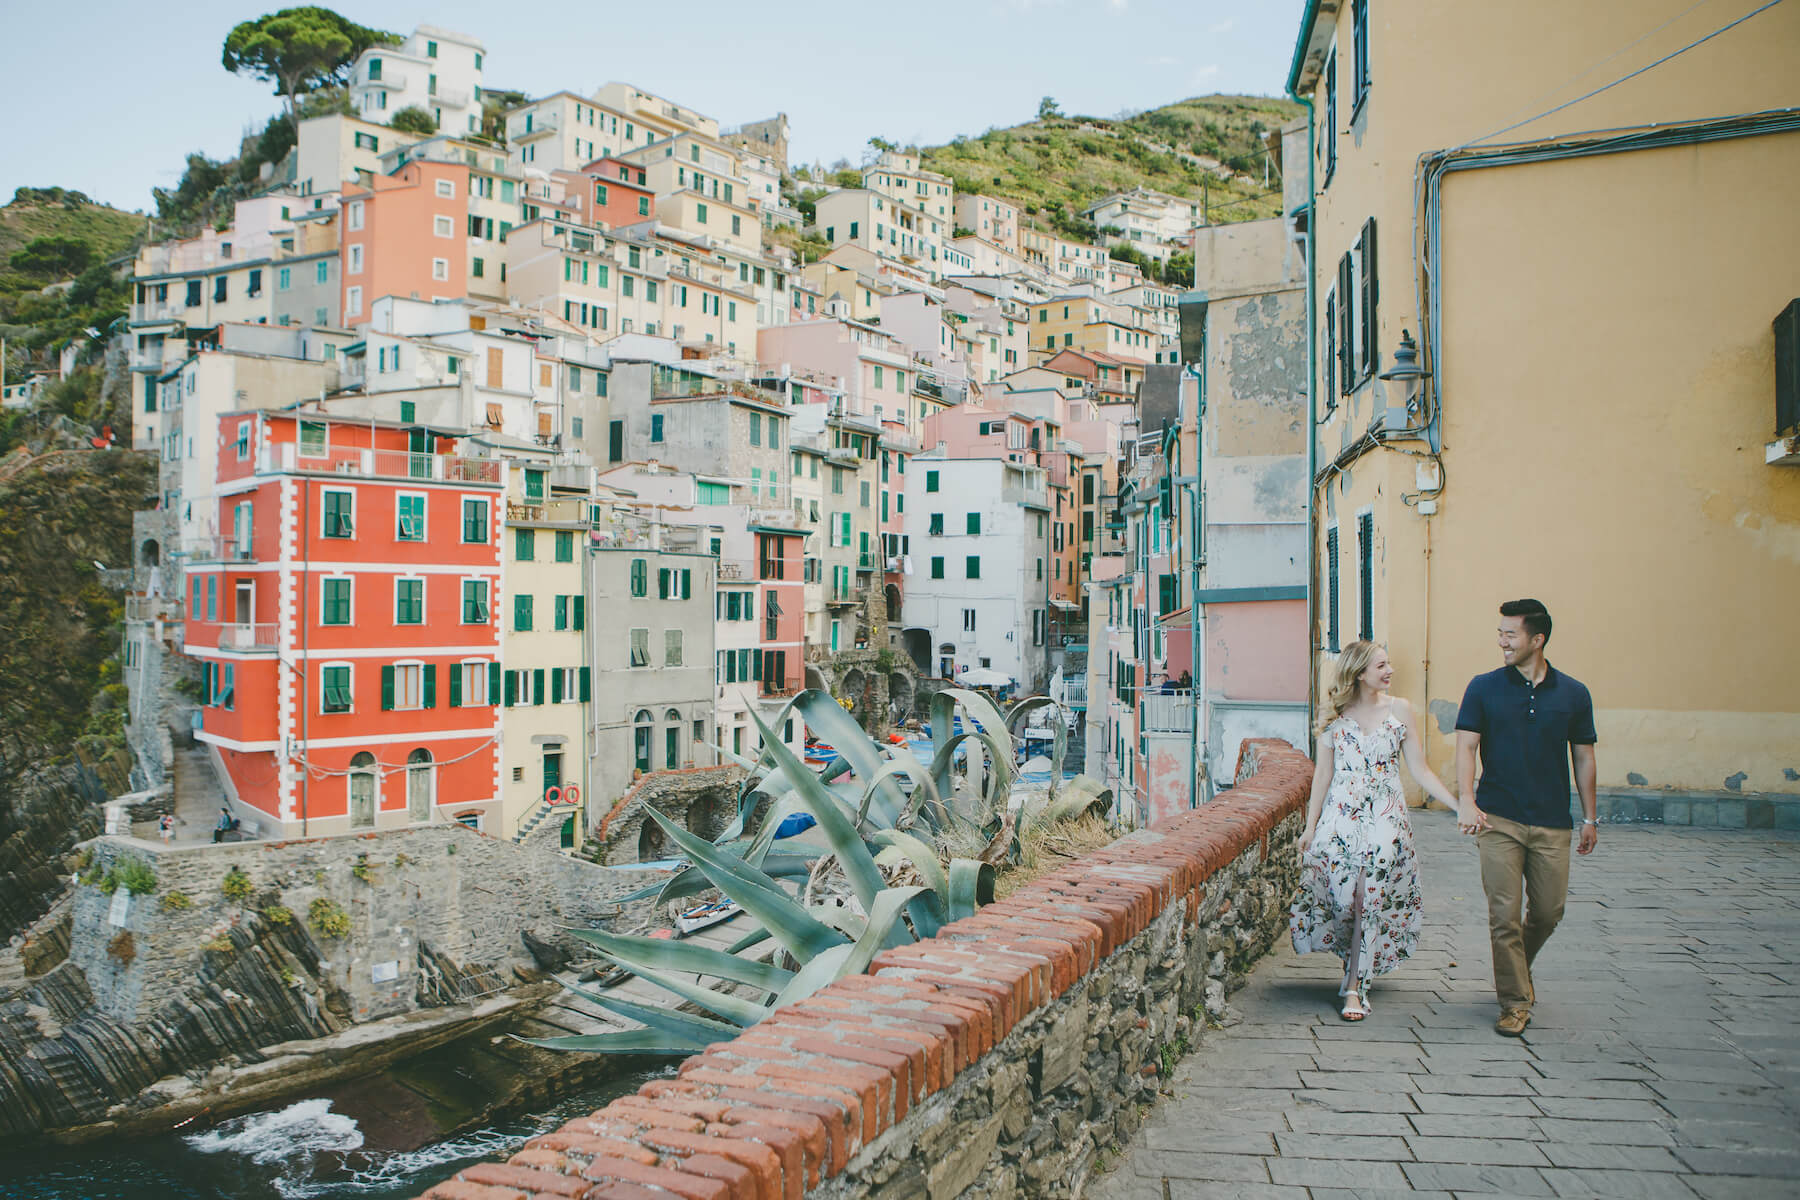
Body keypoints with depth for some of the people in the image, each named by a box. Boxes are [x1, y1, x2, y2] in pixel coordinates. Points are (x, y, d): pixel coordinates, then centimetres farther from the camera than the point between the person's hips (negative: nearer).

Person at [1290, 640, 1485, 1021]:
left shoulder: (1399, 710, 3)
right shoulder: (1335, 715, 2)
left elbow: (1420, 770, 4)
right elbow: (1323, 774, 6)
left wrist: (1460, 806, -7)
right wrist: (1310, 826, 5)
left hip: (1386, 819, 0)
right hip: (1340, 817, 0)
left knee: (1372, 901, -2)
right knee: (1343, 897, -2)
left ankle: (1355, 985, 7)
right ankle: (1356, 967, 25)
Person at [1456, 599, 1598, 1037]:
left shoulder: (1573, 694, 4)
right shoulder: (1484, 688, 0)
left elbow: (1583, 758, 10)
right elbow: (1466, 747, -4)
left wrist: (1590, 818, 10)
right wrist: (1467, 801, -17)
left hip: (1552, 823, 2)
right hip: (1499, 820, -2)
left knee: (1549, 911, 9)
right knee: (1504, 914, -4)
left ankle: (1517, 971, 36)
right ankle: (1515, 1002, 7)